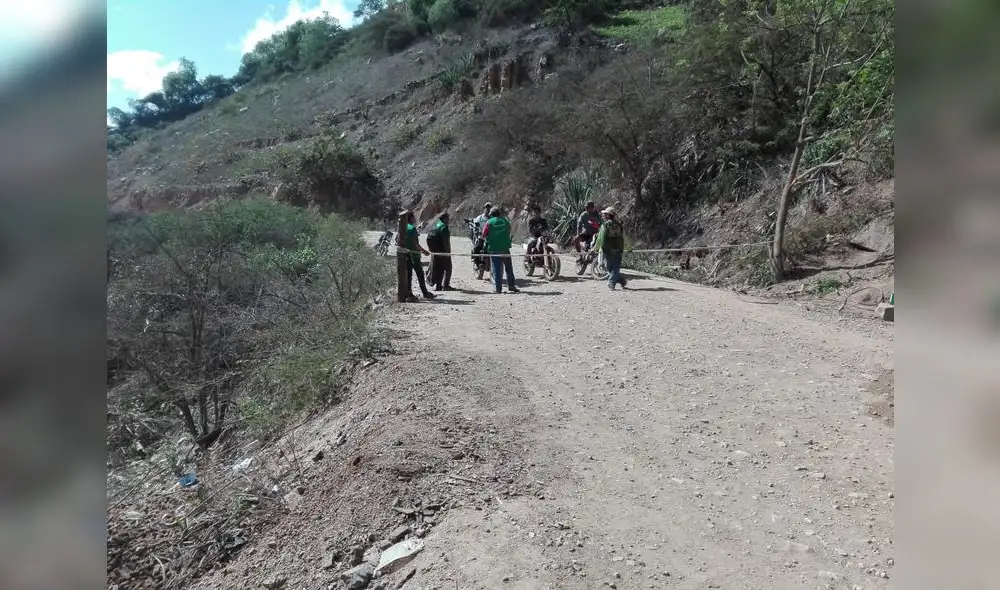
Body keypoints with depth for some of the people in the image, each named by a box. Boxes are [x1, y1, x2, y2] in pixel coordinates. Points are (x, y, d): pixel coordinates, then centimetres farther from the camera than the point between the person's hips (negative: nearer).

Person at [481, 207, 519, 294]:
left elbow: (483, 236, -4)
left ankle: (497, 288, 1)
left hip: (493, 249, -2)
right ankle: (511, 286, 14)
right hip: (505, 247, 2)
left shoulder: (489, 222, -4)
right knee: (509, 268, 12)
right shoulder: (506, 221, 5)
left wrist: (488, 237, 15)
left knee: (496, 269, 2)